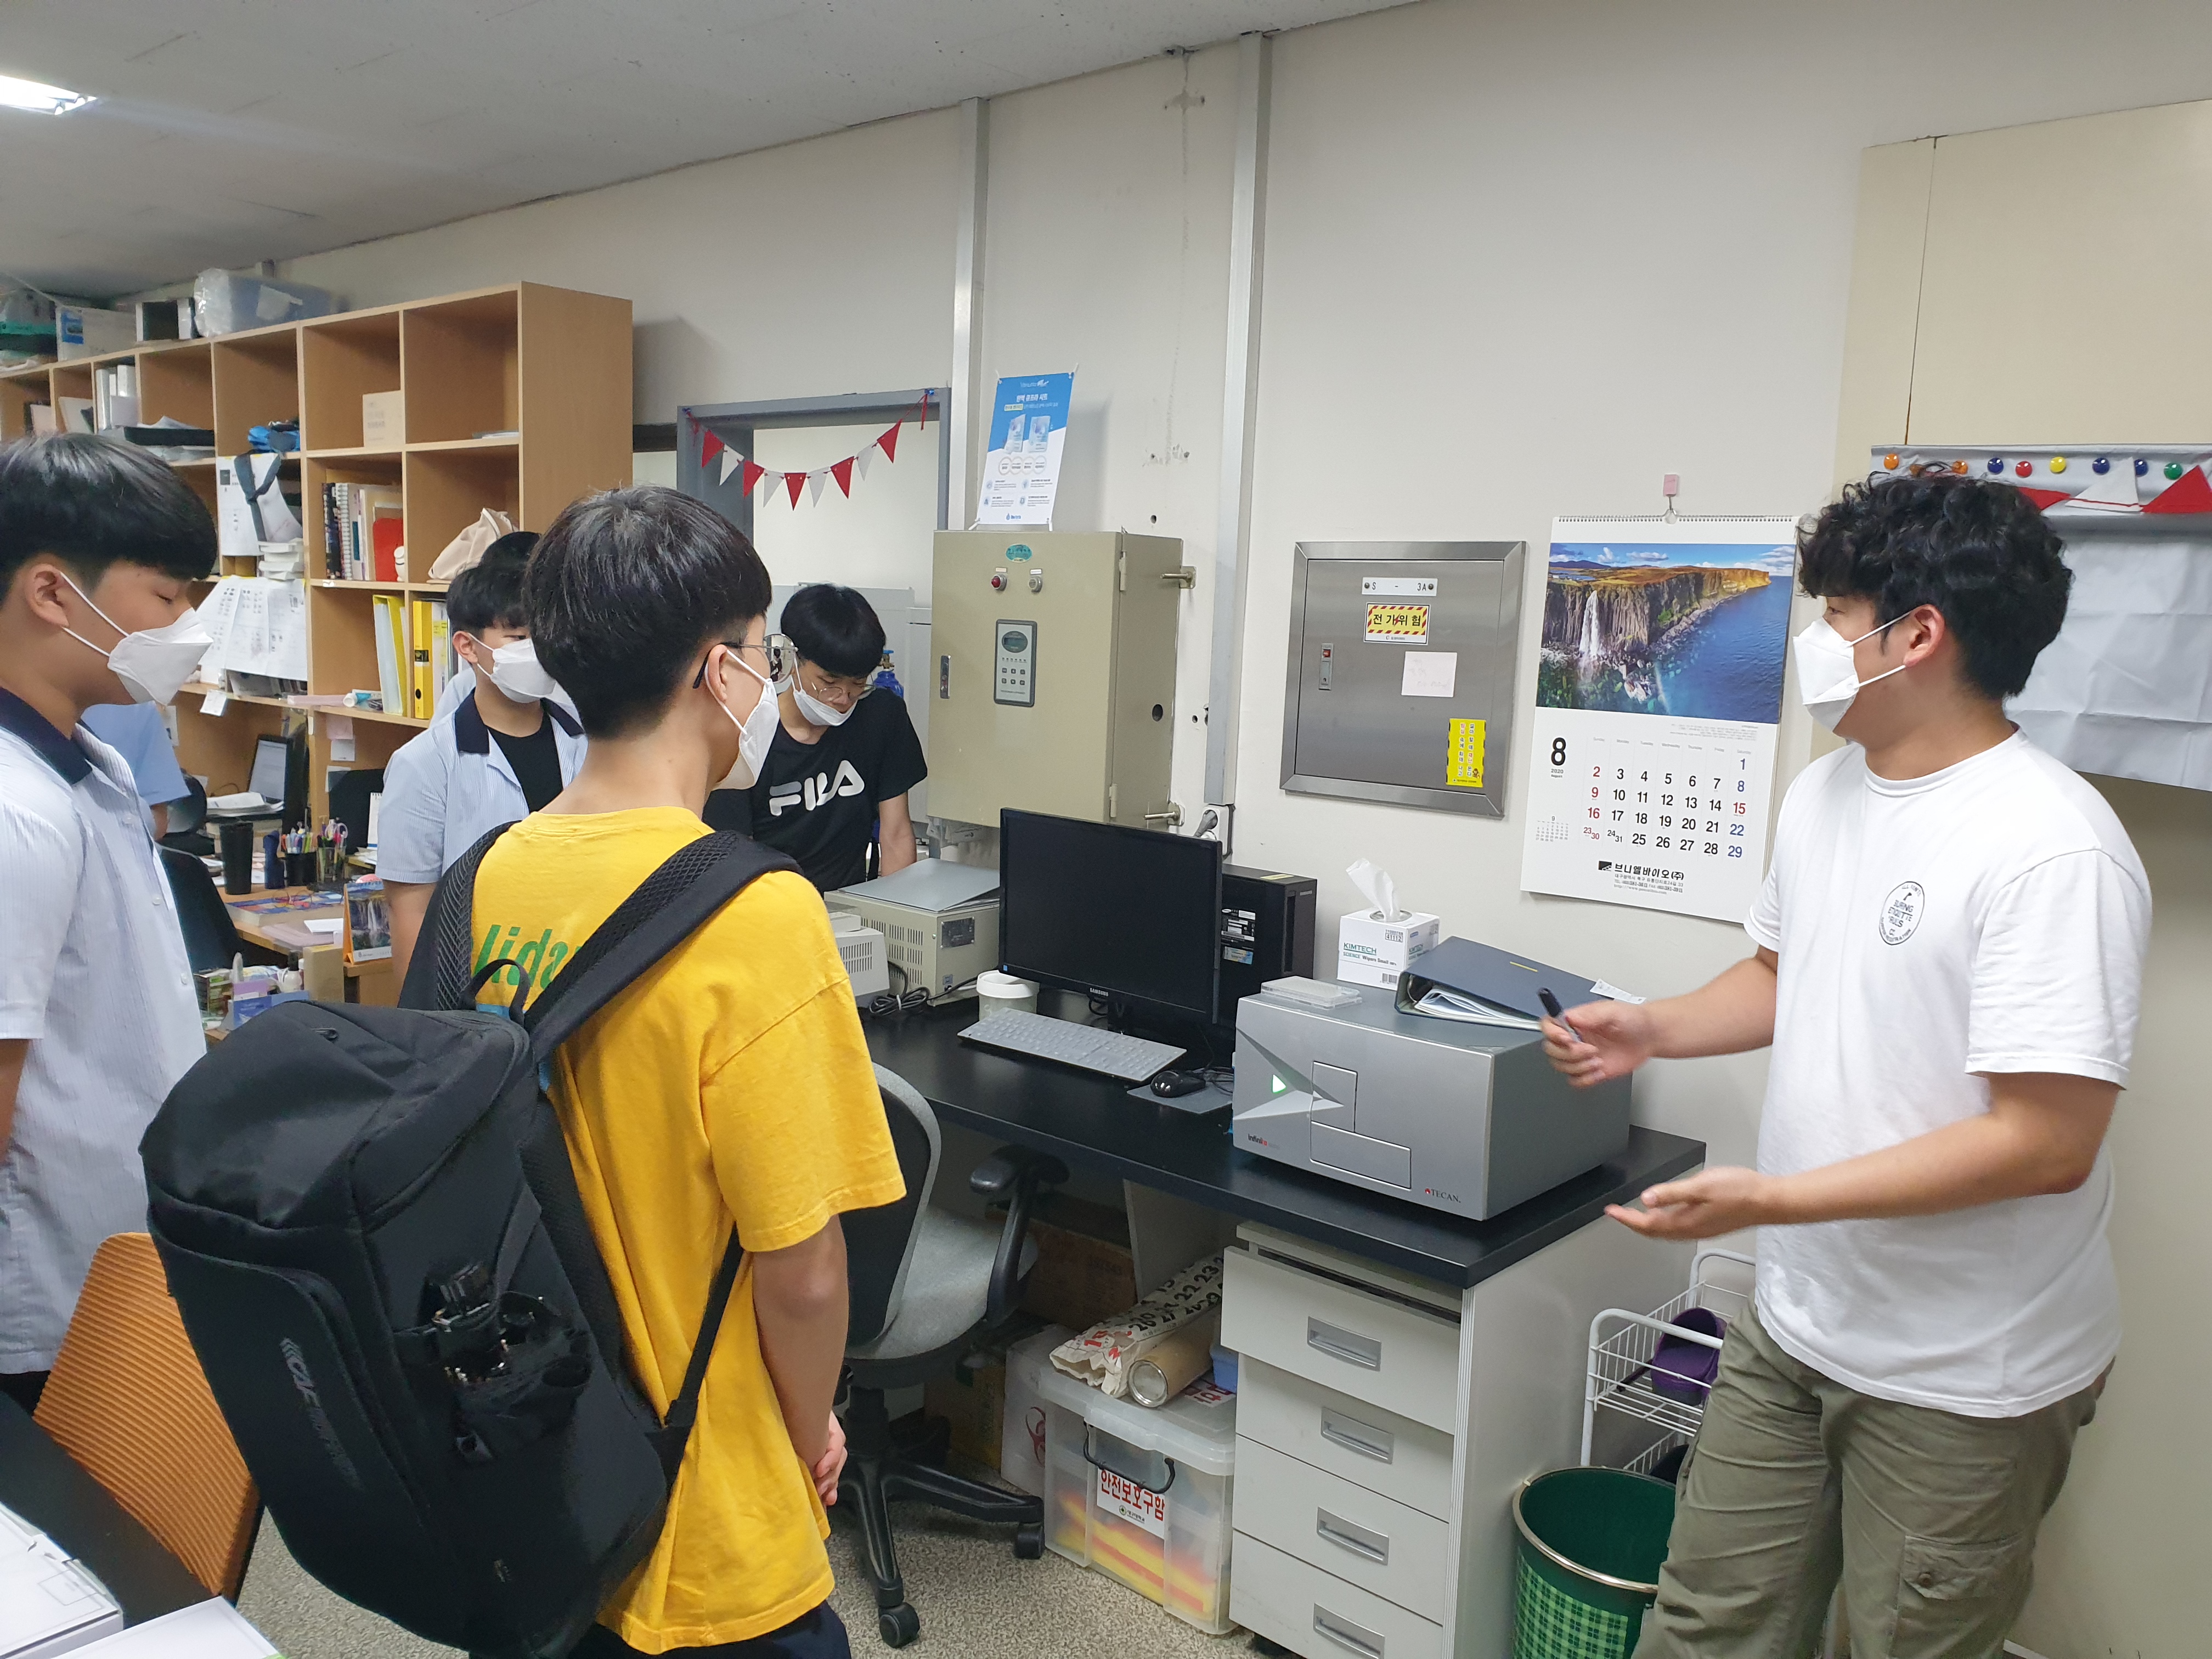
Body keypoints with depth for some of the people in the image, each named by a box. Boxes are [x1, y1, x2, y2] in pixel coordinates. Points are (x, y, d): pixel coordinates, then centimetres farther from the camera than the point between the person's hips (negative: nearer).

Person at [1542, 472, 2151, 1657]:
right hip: (1792, 1327, 7)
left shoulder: (2052, 848, -24)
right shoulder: (1826, 791, 3)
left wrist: (1770, 1199, -27)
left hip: (1963, 1380, -7)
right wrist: (1653, 1029, 1)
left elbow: (2045, 1143, -26)